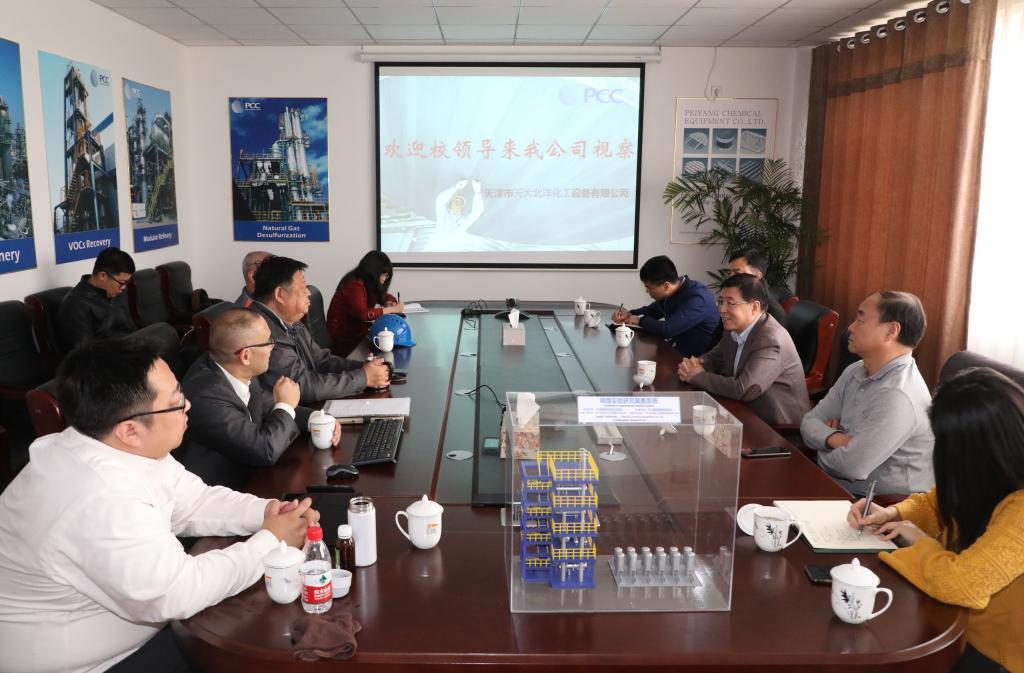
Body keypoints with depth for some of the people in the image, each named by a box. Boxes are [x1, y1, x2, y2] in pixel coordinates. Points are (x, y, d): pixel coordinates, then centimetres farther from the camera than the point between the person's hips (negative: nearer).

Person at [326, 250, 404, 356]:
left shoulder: (369, 284, 10)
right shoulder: (354, 285, -17)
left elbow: (384, 296, 23)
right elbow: (363, 314, -28)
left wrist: (390, 303, -3)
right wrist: (392, 309, -20)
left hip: (357, 334, 9)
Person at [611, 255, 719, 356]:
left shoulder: (697, 299, -25)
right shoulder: (674, 291, 2)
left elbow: (667, 330, -31)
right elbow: (653, 310, 21)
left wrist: (640, 320, -14)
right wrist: (630, 314, 2)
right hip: (672, 349, 8)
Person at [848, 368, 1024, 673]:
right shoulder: (989, 476, -6)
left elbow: (962, 583, -38)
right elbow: (936, 504, 12)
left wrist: (920, 541, -19)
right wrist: (892, 514, -7)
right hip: (958, 625, 7)